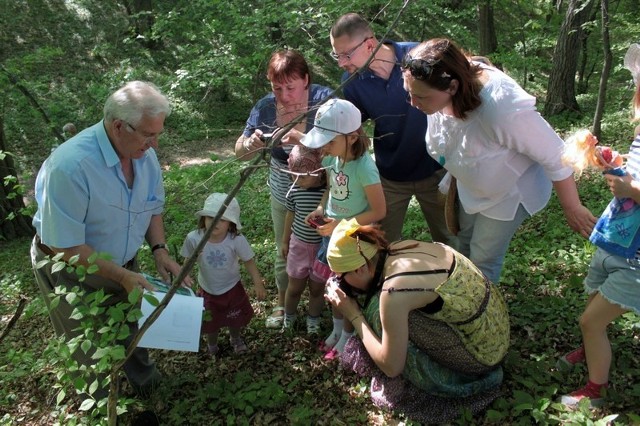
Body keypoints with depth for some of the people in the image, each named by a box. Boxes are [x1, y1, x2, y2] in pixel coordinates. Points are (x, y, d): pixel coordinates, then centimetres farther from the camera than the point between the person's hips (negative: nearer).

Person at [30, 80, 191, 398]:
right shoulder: (70, 164, -33)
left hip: (122, 264, 5)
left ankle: (145, 383, 48)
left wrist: (160, 251, -11)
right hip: (72, 270, -5)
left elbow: (153, 208, 3)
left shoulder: (145, 154, -13)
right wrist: (121, 276, -27)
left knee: (134, 331, 20)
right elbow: (65, 246, -27)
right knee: (93, 355, 11)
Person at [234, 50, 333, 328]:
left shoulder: (324, 99, -22)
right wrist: (252, 143, -27)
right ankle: (283, 303, 44)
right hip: (284, 194, 4)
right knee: (285, 252, 20)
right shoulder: (266, 107, -10)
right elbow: (240, 151, -3)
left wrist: (302, 139, -47)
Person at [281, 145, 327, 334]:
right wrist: (285, 242, 15)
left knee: (317, 289, 17)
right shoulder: (295, 191, -11)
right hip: (299, 245, 2)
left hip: (323, 247, -2)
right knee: (294, 288, 18)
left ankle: (313, 319, 42)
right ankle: (289, 316, 44)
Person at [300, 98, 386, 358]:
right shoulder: (332, 158, -6)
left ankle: (348, 336, 33)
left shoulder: (363, 167, -28)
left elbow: (378, 211, -23)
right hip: (332, 231, 7)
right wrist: (321, 209, -6)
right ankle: (337, 329, 43)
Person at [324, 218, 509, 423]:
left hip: (482, 351, -8)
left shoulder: (393, 292, -27)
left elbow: (392, 367, -18)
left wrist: (353, 315, -11)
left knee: (380, 314, -13)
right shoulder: (401, 247, -5)